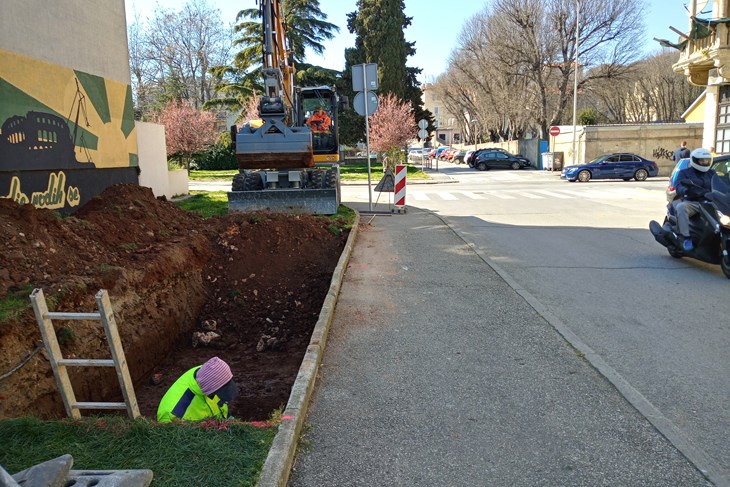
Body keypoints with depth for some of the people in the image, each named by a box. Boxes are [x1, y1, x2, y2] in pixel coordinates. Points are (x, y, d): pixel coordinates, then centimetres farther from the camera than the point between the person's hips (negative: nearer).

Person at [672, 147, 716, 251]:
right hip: (692, 203, -4)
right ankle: (686, 237, -33)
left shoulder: (712, 173, 22)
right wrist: (685, 190, -33)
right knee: (680, 207, -35)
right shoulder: (684, 172, 8)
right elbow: (679, 187, -9)